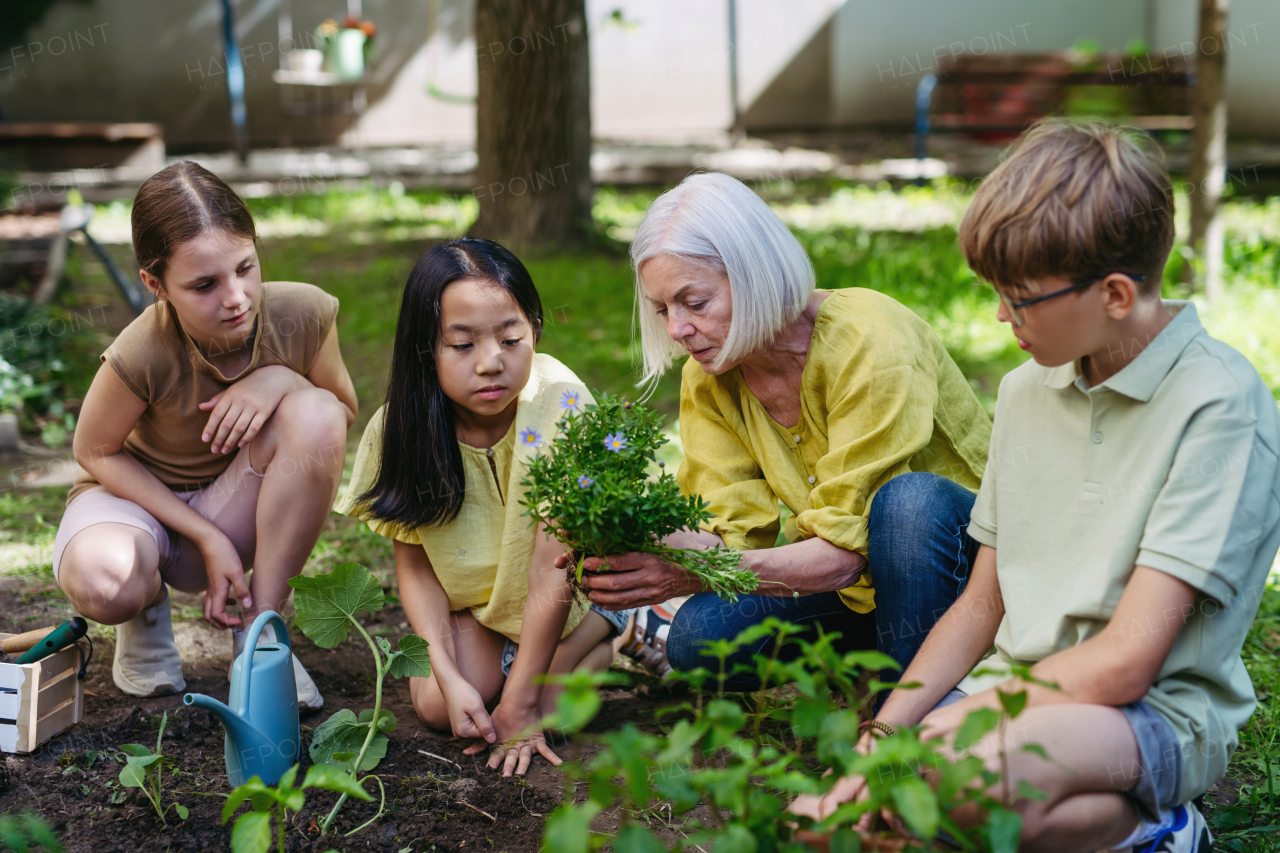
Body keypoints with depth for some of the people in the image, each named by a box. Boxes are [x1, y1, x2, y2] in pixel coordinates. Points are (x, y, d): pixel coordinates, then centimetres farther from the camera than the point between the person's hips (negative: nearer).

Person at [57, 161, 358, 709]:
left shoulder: (303, 314, -22)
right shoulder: (144, 355, -31)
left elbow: (344, 412, -4)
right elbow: (96, 452, -13)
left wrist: (279, 378, -27)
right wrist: (206, 537, -19)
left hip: (231, 501, 3)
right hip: (137, 494, -3)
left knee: (315, 412, -29)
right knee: (102, 583, -40)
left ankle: (261, 623, -13)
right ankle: (147, 608, 4)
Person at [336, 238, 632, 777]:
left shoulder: (558, 405, -31)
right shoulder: (403, 427, -21)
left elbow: (552, 572, -28)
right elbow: (414, 563, -11)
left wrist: (520, 704, -26)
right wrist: (449, 678, -23)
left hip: (579, 586, -3)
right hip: (477, 596, 3)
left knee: (541, 711, -20)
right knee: (435, 705, -16)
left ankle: (607, 643, 10)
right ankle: (505, 650, 13)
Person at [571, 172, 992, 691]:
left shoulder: (867, 342, -25)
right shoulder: (708, 378, -4)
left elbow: (847, 550, -29)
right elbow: (733, 535, -10)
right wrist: (642, 557, -32)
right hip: (852, 591, 5)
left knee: (908, 498, -38)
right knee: (698, 637, -21)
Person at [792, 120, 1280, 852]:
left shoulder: (1219, 404, -12)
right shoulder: (1026, 391, 12)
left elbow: (1124, 662, -16)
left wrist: (956, 721, -10)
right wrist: (883, 736, 1)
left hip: (1161, 715, -6)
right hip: (1014, 695, 6)